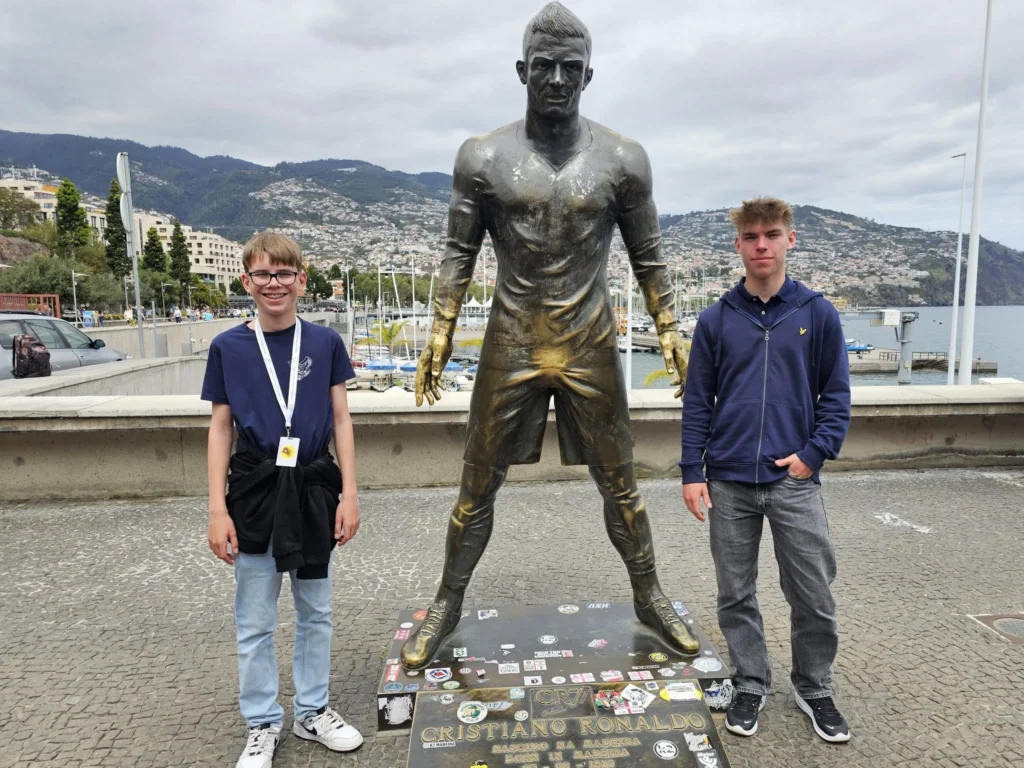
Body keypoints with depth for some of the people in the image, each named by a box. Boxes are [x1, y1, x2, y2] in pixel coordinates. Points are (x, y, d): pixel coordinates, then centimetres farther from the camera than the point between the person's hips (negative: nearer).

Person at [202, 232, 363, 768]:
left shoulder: (324, 343, -1)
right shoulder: (228, 347, -2)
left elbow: (341, 421, 2)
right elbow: (220, 429, 1)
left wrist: (349, 493, -3)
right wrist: (217, 508, -4)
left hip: (313, 489, 1)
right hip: (255, 492, -1)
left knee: (315, 611, 15)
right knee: (255, 621, 10)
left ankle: (312, 711, 33)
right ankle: (263, 724, 29)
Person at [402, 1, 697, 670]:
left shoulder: (623, 160, 0)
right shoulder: (483, 158, 0)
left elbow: (648, 257, 6)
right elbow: (460, 254, 4)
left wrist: (669, 333, 2)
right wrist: (441, 335, -2)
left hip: (591, 347, 1)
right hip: (510, 346, 0)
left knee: (620, 484, 12)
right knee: (478, 485, 8)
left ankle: (650, 599, 33)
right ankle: (448, 605, 28)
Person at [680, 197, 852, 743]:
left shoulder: (818, 314, 1)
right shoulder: (716, 319, 2)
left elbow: (836, 395, 4)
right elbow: (697, 401, 3)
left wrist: (814, 453, -9)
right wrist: (692, 472, -2)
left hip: (794, 481, 0)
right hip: (728, 483, 1)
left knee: (814, 597, 8)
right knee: (736, 595, 12)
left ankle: (814, 689, 32)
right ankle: (750, 686, 31)